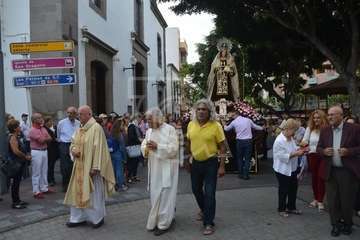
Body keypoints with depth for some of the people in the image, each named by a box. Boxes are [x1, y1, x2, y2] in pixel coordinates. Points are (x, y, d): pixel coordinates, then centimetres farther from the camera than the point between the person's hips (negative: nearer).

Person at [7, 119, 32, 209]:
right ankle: (15, 203, 5)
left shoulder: (16, 137, 13)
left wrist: (26, 155, 7)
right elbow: (16, 151, -26)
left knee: (17, 182, 16)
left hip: (19, 163, 10)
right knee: (15, 182, -2)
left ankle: (17, 200, 25)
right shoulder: (13, 137, -17)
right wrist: (26, 157, -17)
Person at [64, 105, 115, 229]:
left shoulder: (96, 128, -15)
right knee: (78, 192, 13)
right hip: (80, 166, 8)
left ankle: (98, 218, 18)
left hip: (91, 167, -8)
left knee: (94, 193, 3)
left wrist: (95, 167, -22)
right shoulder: (79, 129, 10)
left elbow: (98, 148, -19)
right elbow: (73, 143, 19)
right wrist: (73, 150, -6)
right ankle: (78, 217, 24)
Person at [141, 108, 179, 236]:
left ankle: (164, 223, 9)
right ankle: (157, 220, 29)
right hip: (154, 167, 6)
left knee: (164, 194, -2)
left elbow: (174, 149, -16)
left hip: (166, 167, -6)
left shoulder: (170, 129, -10)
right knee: (155, 194, 12)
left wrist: (157, 146, -22)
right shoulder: (149, 131, 10)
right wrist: (146, 147, -12)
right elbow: (143, 146, 11)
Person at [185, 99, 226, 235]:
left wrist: (222, 166, -15)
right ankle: (203, 210, 47)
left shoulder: (216, 126, -14)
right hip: (196, 162, 5)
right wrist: (187, 160, 13)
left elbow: (222, 147, -11)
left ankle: (209, 223, 11)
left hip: (210, 163, -5)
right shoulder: (191, 125, -1)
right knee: (196, 189, 19)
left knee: (209, 193, -3)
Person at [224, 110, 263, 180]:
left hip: (240, 141, 0)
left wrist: (225, 126, 40)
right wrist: (262, 128, 38)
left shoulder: (234, 122, 1)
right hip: (248, 141, 1)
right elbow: (255, 127, 17)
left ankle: (241, 174, 19)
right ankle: (246, 175, 6)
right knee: (247, 158, 7)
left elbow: (227, 129, 16)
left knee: (240, 158, 15)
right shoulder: (248, 120, 3)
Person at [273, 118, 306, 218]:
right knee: (283, 190, 6)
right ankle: (281, 209, 23)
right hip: (283, 170, -9)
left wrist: (299, 150, -2)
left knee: (293, 188, 18)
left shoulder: (291, 138, 5)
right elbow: (282, 156, -27)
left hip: (292, 168, 9)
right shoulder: (279, 141, -25)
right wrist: (295, 154, -26)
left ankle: (291, 207, 34)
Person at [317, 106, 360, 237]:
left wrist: (349, 151, -22)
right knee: (332, 200, 8)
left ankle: (347, 224, 30)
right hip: (331, 171, 3)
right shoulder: (324, 131, 5)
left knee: (347, 200, 8)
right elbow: (318, 148, 10)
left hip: (348, 171, -3)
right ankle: (336, 225, 24)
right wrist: (324, 151, -12)